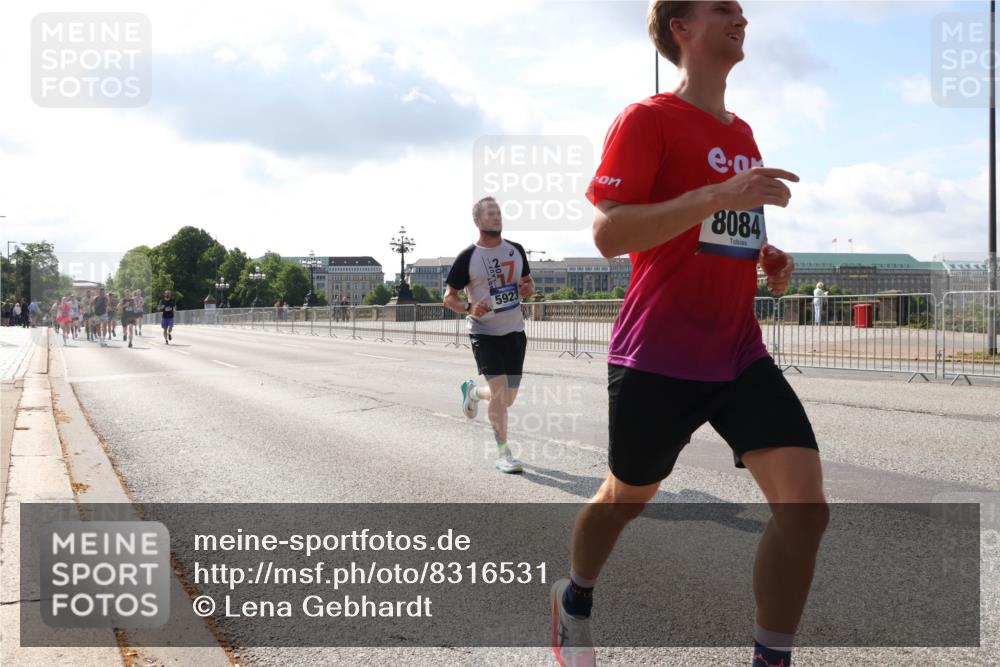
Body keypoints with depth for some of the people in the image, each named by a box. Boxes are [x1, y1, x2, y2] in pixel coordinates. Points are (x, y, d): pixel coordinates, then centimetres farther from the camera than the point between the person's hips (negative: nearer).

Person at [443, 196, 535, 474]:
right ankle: (502, 453, -2)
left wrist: (528, 289, -7)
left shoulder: (516, 250, 5)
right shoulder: (468, 257, -9)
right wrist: (469, 308, -24)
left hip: (514, 331, 5)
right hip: (485, 333, -5)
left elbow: (528, 281, 17)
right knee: (499, 388, -15)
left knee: (508, 398, 9)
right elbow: (448, 297, -4)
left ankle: (472, 391, 41)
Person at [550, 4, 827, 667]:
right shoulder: (647, 119, -8)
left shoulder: (742, 132, 15)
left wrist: (766, 259, 8)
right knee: (630, 494, 13)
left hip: (741, 355, 6)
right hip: (659, 357, -6)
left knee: (805, 501, -10)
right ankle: (575, 601, 42)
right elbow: (609, 234, -19)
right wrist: (717, 194, -28)